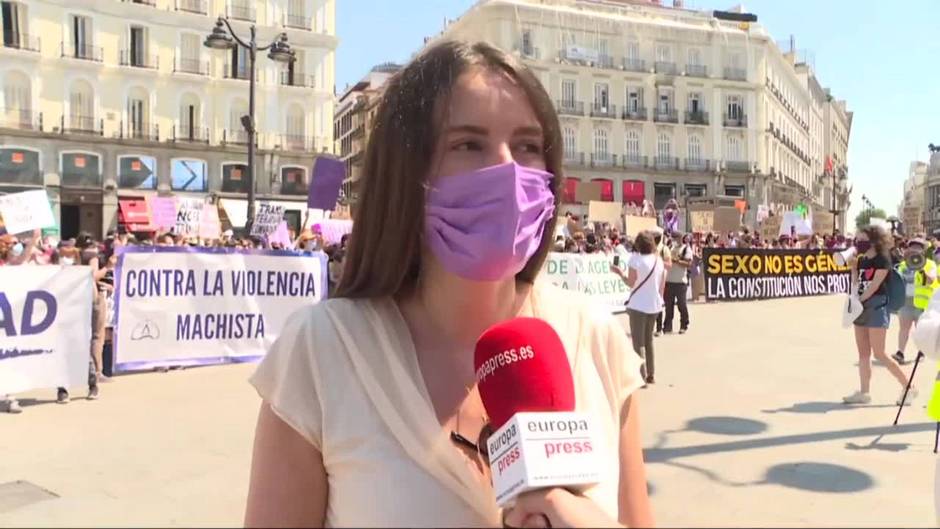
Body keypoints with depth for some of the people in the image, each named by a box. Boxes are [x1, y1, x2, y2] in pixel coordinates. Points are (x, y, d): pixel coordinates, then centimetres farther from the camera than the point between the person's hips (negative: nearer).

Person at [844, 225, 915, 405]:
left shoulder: (882, 259, -9)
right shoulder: (861, 260, 13)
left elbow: (874, 285, -15)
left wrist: (859, 300, -12)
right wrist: (853, 267, 6)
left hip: (877, 305, -8)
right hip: (862, 307, 8)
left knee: (879, 353, -9)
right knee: (863, 353, 7)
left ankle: (908, 387, 3)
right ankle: (864, 392, 11)